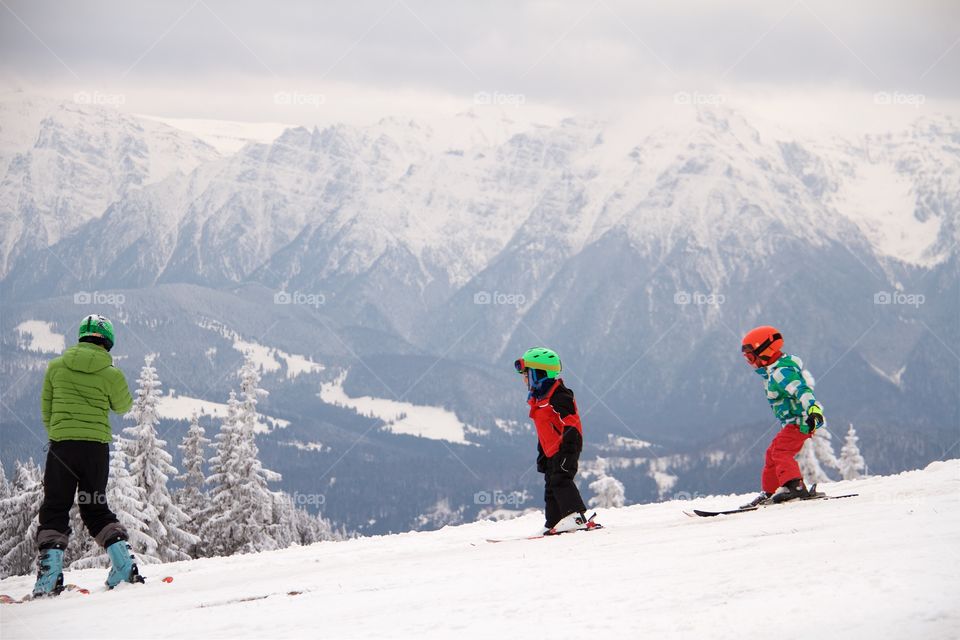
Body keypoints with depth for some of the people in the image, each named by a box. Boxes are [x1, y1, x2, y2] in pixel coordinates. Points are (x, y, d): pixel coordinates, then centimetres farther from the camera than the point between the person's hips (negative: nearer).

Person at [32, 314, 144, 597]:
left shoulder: (56, 367, 2)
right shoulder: (111, 374, -3)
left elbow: (46, 411, 10)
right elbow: (123, 406, 14)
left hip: (61, 445, -1)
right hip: (97, 446, 1)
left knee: (55, 509, 5)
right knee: (96, 509, 15)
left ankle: (50, 576, -9)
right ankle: (125, 565, 2)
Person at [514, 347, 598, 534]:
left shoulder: (559, 397, -15)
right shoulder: (539, 399, 18)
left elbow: (571, 424, -20)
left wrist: (568, 449, -25)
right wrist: (542, 455, 25)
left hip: (566, 448, -10)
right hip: (552, 452, 10)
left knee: (560, 480, -21)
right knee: (551, 488, 10)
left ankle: (576, 517, -26)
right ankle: (553, 523, 14)